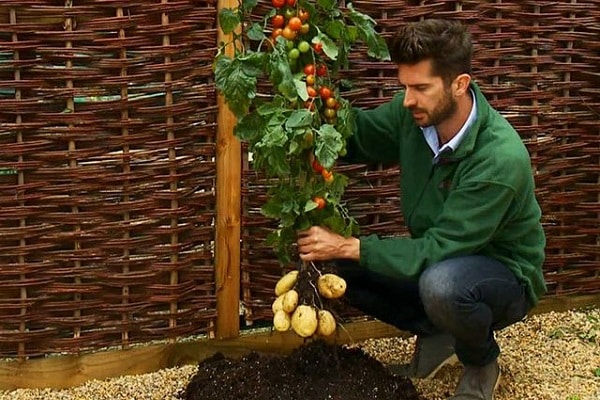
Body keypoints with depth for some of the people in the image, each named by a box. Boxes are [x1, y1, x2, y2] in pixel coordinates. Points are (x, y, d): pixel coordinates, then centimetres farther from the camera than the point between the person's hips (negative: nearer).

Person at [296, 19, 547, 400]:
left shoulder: (501, 158, -33)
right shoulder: (413, 113, -15)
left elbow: (438, 249, -31)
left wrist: (348, 246, -32)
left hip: (504, 275, -6)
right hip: (442, 259, 6)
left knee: (440, 282, -39)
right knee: (338, 269, -10)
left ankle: (482, 363, -5)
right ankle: (436, 333, 8)